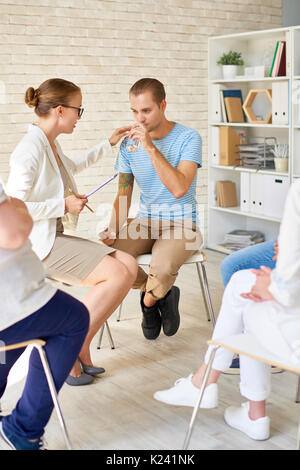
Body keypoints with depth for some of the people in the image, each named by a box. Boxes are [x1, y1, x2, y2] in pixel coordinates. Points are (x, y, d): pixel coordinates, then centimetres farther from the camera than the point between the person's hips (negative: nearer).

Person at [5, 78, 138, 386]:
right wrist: (64, 204, -18)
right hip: (38, 245, -9)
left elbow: (73, 165, 37)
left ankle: (77, 347, -1)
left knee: (129, 266, -6)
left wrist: (108, 144, 38)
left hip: (57, 237, 9)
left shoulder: (50, 145, 13)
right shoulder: (30, 149, -17)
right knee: (118, 274, -19)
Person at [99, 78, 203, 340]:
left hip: (181, 224, -4)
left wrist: (151, 148, -27)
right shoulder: (129, 144, 4)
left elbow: (179, 188, -23)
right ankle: (163, 294, 2)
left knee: (162, 266, -36)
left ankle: (150, 300, 4)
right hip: (145, 221, 4)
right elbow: (123, 195, 8)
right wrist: (113, 231, -10)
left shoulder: (188, 138, -9)